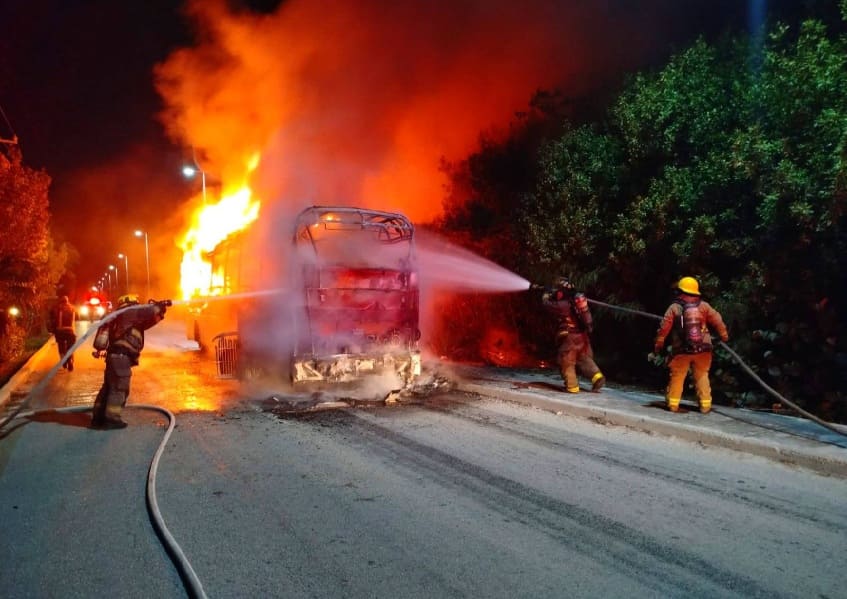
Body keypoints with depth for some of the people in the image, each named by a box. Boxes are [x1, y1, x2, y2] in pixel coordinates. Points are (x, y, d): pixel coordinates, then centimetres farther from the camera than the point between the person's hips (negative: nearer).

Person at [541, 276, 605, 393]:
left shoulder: (563, 305, -17)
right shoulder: (577, 298, 4)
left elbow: (547, 304, -5)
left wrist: (546, 295, 16)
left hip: (570, 337, -7)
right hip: (582, 335, 7)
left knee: (567, 362, 4)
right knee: (585, 358, 19)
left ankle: (572, 386, 6)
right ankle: (597, 376, 3)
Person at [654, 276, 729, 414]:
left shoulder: (674, 307, -5)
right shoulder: (704, 306, 1)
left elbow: (664, 328, -6)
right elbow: (717, 321, 5)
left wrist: (658, 345, 3)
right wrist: (724, 336, 21)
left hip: (682, 350, -2)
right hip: (702, 349, 2)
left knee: (677, 376, 8)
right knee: (702, 376, 12)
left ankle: (673, 404, 9)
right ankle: (705, 404, 11)